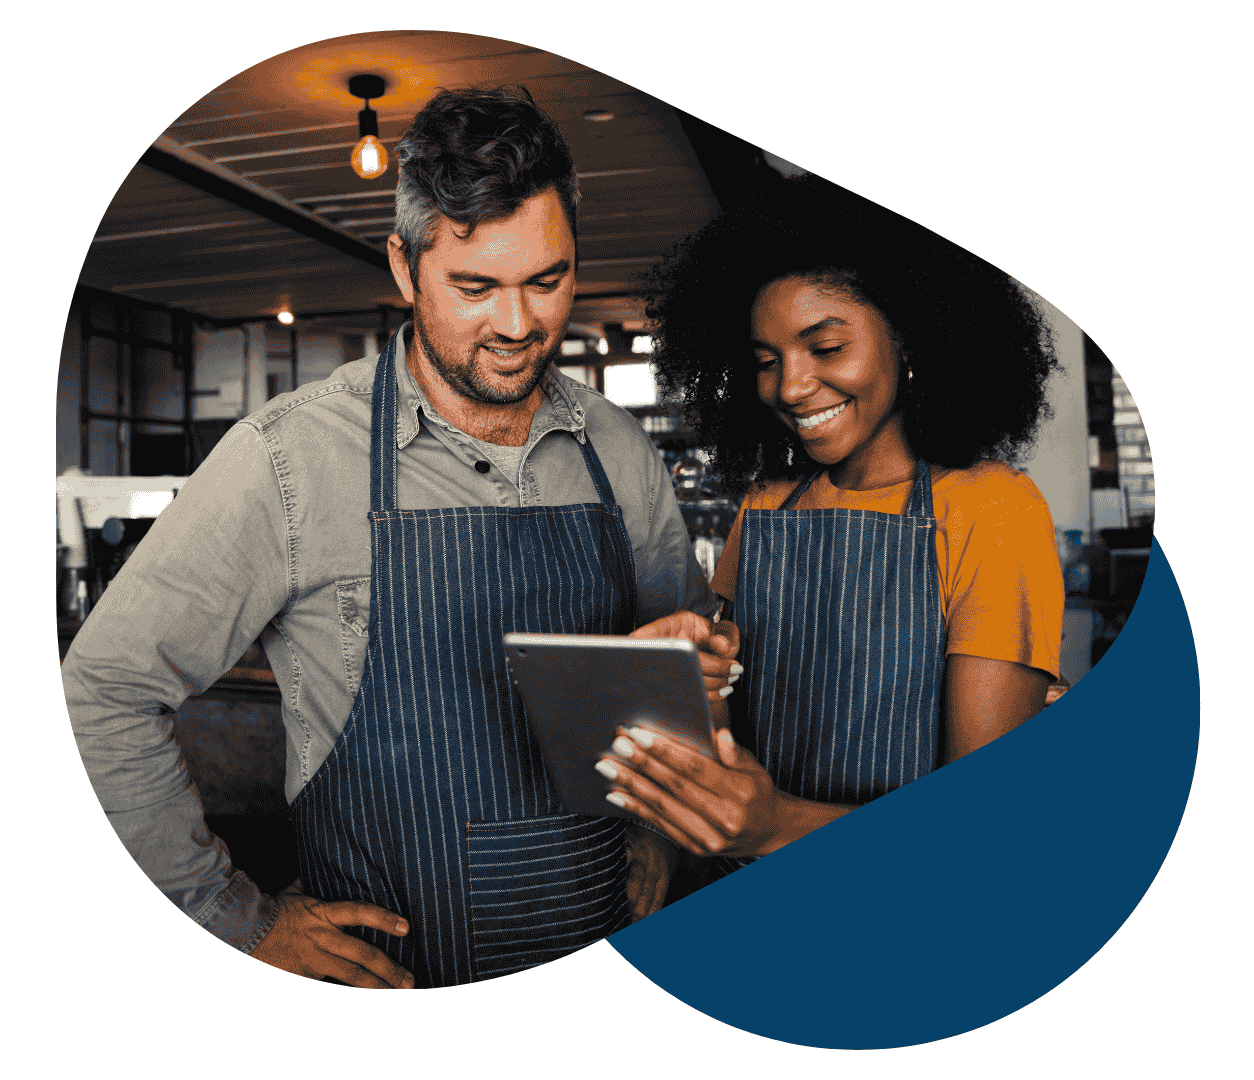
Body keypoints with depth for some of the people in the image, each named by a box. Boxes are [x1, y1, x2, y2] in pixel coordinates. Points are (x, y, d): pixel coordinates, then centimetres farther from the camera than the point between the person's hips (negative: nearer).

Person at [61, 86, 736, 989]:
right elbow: (106, 692, -8)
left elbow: (692, 635, 12)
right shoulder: (290, 458, -15)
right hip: (391, 971, -3)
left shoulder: (620, 451, -3)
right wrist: (240, 921, -6)